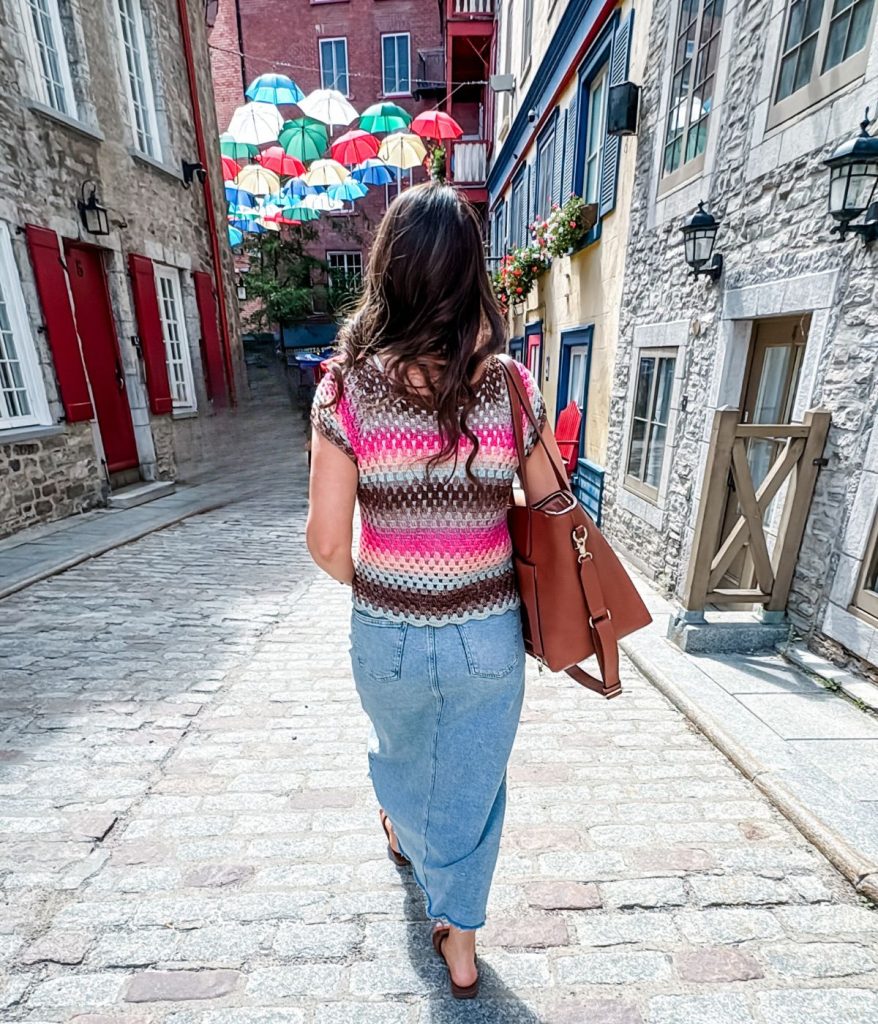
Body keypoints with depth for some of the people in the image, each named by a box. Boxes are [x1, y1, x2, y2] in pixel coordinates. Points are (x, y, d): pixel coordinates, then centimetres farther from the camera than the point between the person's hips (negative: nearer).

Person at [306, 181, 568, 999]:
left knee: (398, 748, 34)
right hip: (489, 634, 0)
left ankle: (406, 832, 67)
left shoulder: (348, 386, -15)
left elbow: (327, 544, -14)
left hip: (387, 634, 1)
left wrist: (371, 587, 6)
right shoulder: (510, 385, -11)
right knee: (473, 785, 25)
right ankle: (459, 939, 49)